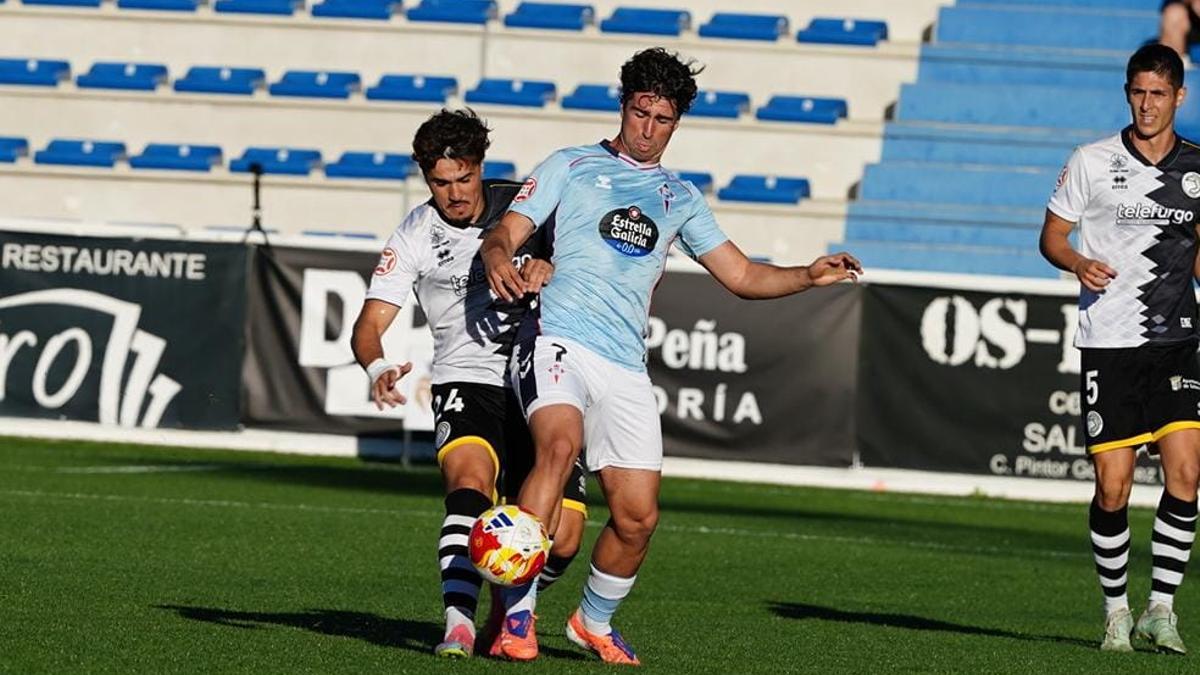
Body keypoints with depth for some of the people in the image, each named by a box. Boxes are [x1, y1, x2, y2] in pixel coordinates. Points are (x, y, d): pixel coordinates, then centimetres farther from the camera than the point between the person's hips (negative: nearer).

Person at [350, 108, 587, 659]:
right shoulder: (415, 237, -1)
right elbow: (370, 324, -7)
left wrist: (550, 265, -18)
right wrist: (378, 368, -30)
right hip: (467, 382, -2)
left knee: (561, 540, -6)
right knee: (470, 481, -34)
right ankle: (459, 623, -40)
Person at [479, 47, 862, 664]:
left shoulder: (680, 197, 23)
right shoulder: (571, 168, 12)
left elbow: (742, 276, 23)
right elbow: (506, 233, 4)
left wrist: (810, 276, 6)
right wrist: (498, 259, -21)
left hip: (625, 369, 4)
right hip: (558, 342, -4)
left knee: (637, 516, -3)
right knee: (559, 446, -33)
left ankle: (594, 622, 25)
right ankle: (516, 614, -33)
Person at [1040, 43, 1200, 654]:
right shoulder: (1092, 162, -1)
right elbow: (1051, 236, 5)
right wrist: (1078, 262, -14)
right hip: (1108, 344, -2)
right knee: (1112, 487, -5)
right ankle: (1116, 612, 12)